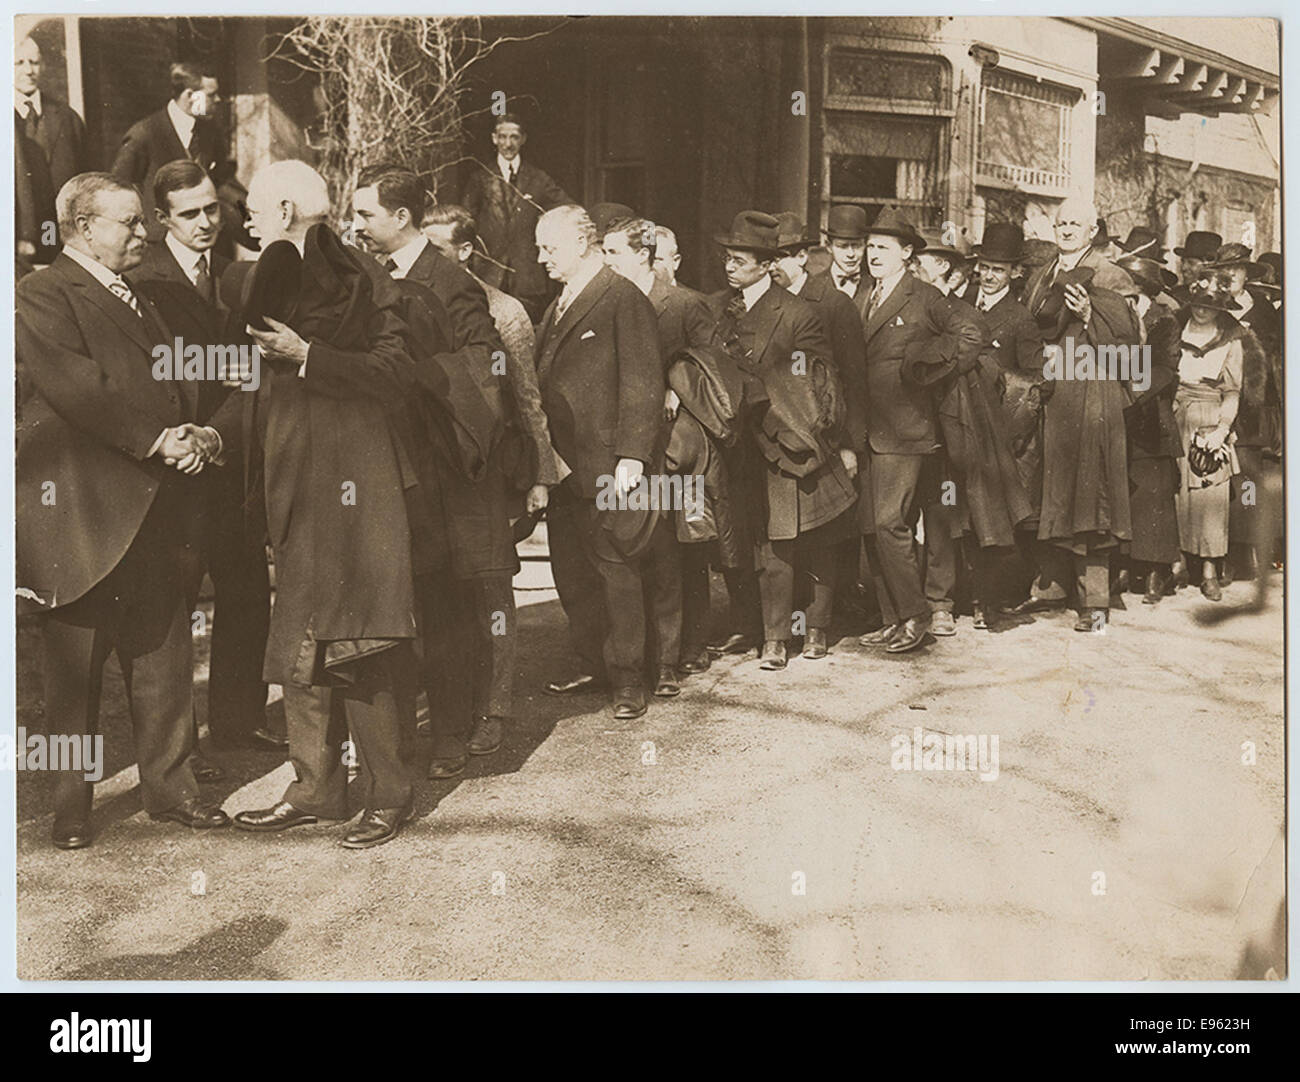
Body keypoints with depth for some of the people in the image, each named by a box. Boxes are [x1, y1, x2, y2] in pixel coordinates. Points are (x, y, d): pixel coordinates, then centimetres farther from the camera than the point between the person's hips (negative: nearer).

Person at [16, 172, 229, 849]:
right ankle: (69, 802, 17)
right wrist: (156, 441, -19)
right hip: (81, 513, -7)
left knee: (164, 655, 10)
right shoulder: (42, 297, -6)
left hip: (157, 508, 7)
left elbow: (177, 383, 20)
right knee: (75, 665, 5)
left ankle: (168, 785, 21)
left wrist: (197, 432, 0)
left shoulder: (139, 299, 20)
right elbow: (75, 387, -18)